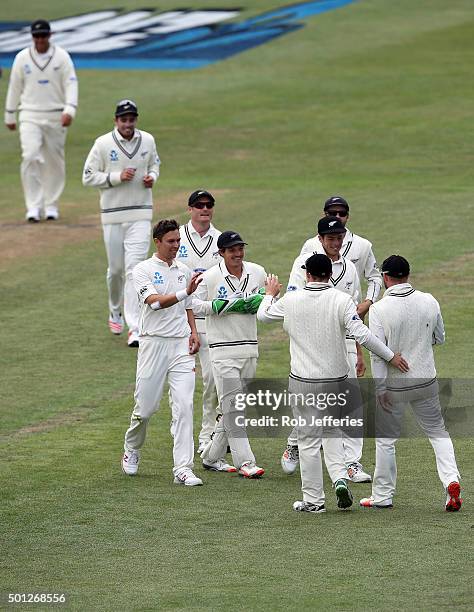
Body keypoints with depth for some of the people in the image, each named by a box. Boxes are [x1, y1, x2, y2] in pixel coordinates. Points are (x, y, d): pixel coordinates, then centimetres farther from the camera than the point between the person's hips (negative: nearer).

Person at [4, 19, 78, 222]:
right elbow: (14, 87, 10)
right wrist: (9, 115, 13)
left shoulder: (61, 57, -1)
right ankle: (33, 206, -14)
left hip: (56, 117, 0)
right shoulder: (22, 58, 2)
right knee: (30, 157, -16)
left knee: (55, 161, 6)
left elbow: (71, 84, -7)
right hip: (30, 116, 0)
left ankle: (51, 205, 20)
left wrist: (69, 110, -21)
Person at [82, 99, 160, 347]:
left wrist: (152, 177, -2)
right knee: (116, 268, 9)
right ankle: (115, 312, 37)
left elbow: (154, 163, 21)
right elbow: (88, 177, -4)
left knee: (134, 267, -11)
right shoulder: (103, 144, -6)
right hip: (113, 215, 0)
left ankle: (135, 328, -16)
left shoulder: (147, 140, 3)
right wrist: (117, 177, -16)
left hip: (141, 214, 0)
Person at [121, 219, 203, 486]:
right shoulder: (143, 270, -4)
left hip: (182, 344, 4)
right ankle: (132, 450, 32)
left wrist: (194, 332, 9)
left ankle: (183, 468, -12)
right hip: (154, 342, -4)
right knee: (145, 406, 3)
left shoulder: (184, 270, 13)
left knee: (184, 405, -9)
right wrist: (185, 292, -32)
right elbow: (155, 302, -20)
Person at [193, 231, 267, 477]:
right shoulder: (210, 277, -7)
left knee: (235, 407, 10)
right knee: (232, 405, -9)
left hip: (250, 348, 5)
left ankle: (211, 456, 23)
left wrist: (258, 302, -5)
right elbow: (194, 305, -10)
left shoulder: (258, 273, 7)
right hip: (223, 348, -5)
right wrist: (224, 304, -18)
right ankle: (245, 462, -10)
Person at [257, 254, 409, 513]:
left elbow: (263, 315, 14)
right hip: (336, 378, 1)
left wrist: (270, 294, 34)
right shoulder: (342, 300, -8)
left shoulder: (290, 300, -4)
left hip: (303, 382, -1)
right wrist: (391, 356, -8)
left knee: (308, 440, 4)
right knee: (332, 431, 21)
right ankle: (340, 478, 0)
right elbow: (362, 335, -17)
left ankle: (313, 500, 7)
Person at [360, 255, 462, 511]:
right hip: (426, 382, 3)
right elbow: (440, 338, 9)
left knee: (385, 439, 12)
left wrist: (380, 390, -12)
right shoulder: (429, 302, -5)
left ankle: (383, 496, 18)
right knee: (437, 432, 16)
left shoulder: (379, 309, -16)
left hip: (393, 384, -3)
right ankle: (451, 480, -2)